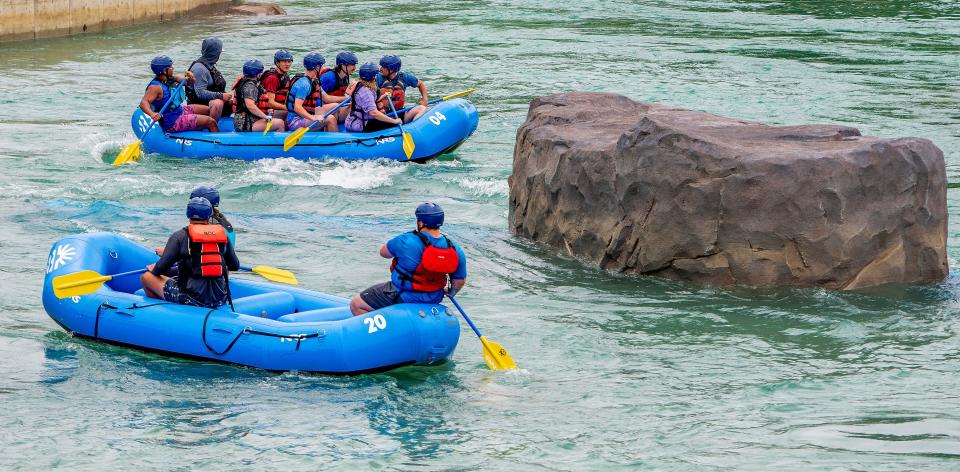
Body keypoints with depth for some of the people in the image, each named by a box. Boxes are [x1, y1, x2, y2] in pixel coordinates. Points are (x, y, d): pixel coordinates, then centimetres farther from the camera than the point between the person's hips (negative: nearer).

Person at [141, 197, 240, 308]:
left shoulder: (179, 236, -5)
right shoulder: (223, 235, 6)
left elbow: (162, 268, -9)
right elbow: (235, 266, 13)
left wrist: (153, 270, 15)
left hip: (191, 299, -4)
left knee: (146, 277, 14)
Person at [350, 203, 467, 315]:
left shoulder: (406, 241, -26)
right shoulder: (455, 250, -13)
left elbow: (383, 252, -7)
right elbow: (460, 281, 0)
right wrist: (450, 293, 23)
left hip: (403, 298, -6)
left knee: (356, 304, 5)